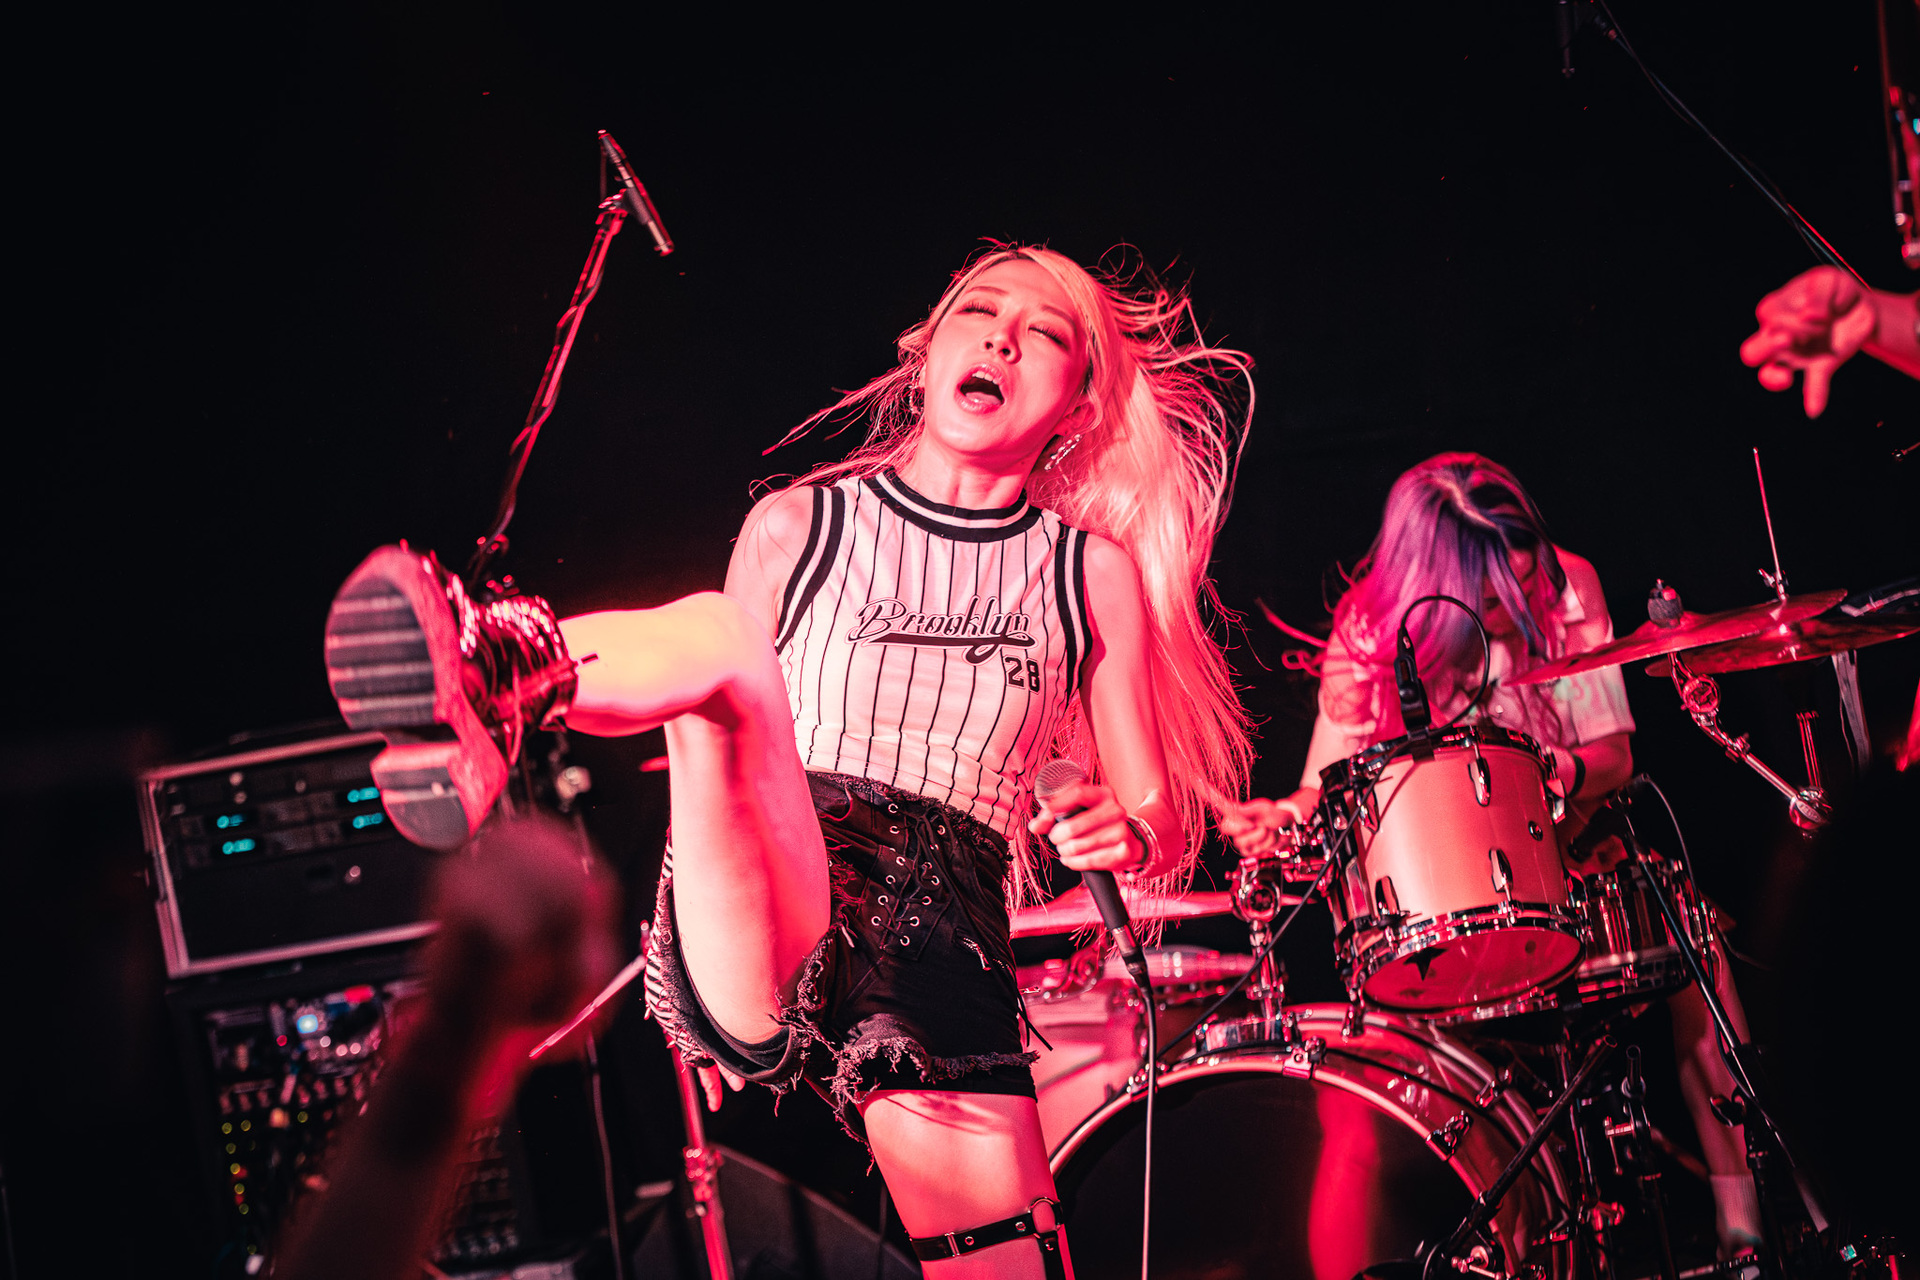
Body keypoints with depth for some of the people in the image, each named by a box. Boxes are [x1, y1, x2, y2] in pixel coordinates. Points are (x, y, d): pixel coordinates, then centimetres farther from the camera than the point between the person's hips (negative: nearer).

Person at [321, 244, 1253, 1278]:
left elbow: (1165, 821, 15)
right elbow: (725, 707, 16)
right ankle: (482, 694, -56)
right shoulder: (796, 526, 16)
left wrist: (1131, 833, -8)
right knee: (715, 634, -29)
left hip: (945, 961, 2)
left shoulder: (1094, 573, 16)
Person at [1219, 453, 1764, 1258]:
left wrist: (1558, 771, -29)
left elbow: (1614, 759, -6)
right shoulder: (1371, 635, -13)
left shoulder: (1566, 589, -9)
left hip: (1565, 854, 2)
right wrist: (1282, 819, -32)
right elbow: (1334, 791, -8)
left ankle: (1738, 1204, -16)